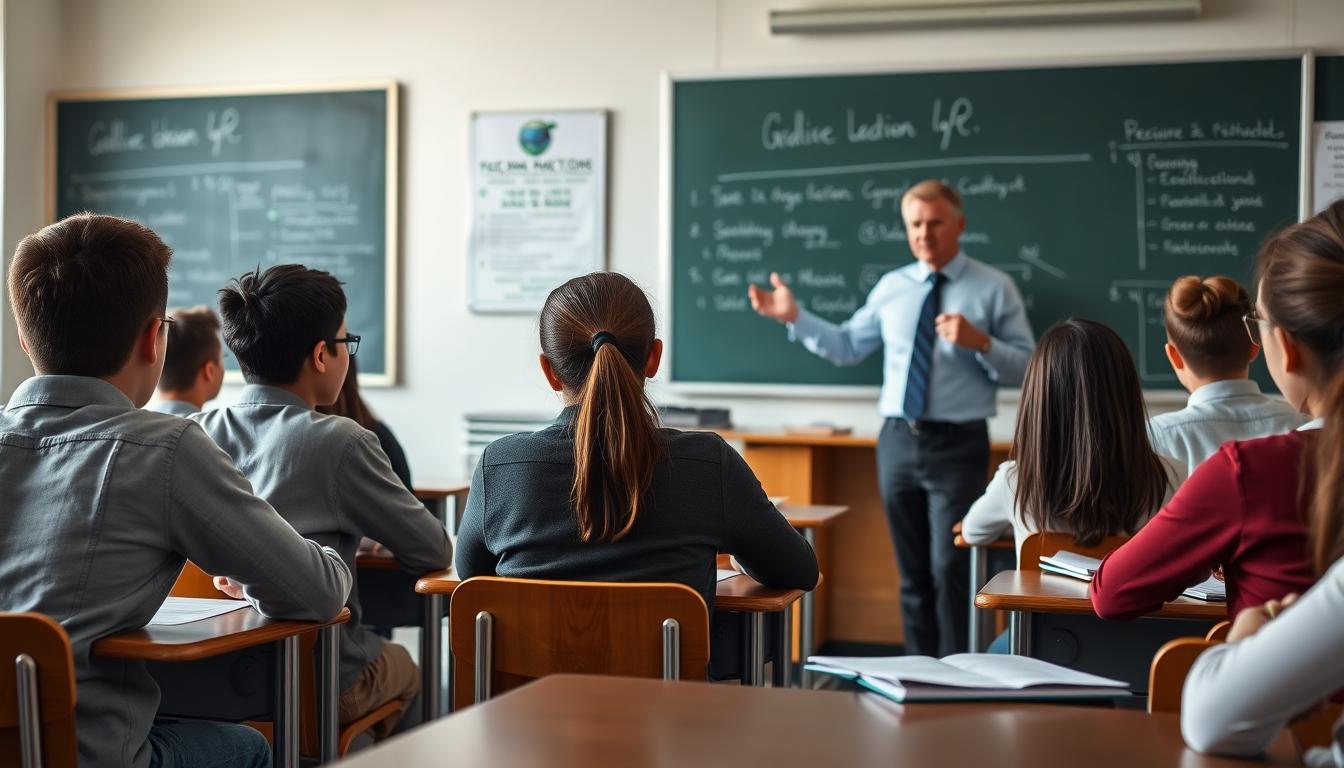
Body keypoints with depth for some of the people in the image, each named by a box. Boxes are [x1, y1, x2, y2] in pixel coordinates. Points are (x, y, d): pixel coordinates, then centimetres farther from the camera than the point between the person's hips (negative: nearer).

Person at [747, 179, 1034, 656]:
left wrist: (980, 342, -21)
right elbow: (847, 347, 13)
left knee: (950, 569, -10)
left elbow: (1027, 367, -4)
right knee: (911, 572, 11)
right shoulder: (891, 287, 9)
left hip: (957, 445, -4)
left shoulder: (994, 288, -2)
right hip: (898, 440, 4)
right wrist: (795, 317, 4)